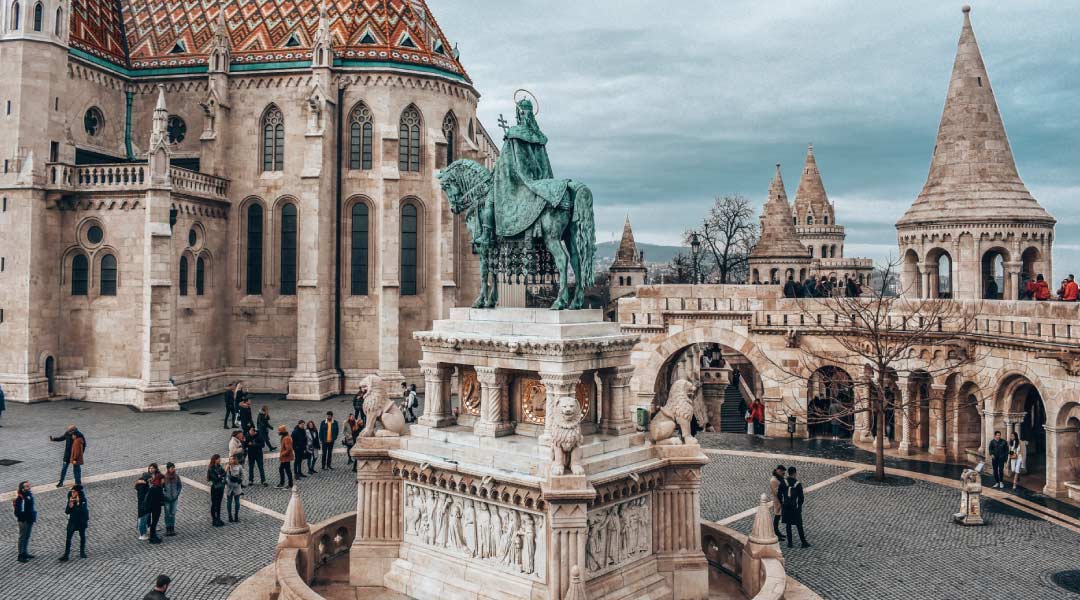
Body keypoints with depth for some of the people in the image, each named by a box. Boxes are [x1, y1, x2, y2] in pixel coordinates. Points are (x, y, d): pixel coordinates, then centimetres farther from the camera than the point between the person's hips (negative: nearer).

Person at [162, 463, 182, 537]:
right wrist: (164, 494, -9)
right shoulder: (164, 477, -13)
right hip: (167, 499, -2)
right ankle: (168, 530, 15)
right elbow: (161, 487, -4)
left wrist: (177, 493, 1)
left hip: (174, 498, 2)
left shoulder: (176, 476, -4)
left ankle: (172, 529, 20)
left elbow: (180, 485, 7)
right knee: (167, 514, 5)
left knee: (173, 514, 10)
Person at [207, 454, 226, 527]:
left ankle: (218, 519, 27)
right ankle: (213, 520, 16)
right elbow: (216, 478, -24)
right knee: (214, 504, 6)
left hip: (221, 488, 7)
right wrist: (224, 474, -27)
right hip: (215, 489, -7)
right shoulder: (211, 469, -18)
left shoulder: (219, 467, 3)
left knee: (219, 504, 16)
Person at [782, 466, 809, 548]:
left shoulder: (784, 482, -4)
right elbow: (801, 497, -5)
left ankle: (789, 543, 11)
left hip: (786, 507, 2)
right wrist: (800, 505, 10)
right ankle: (803, 542, 14)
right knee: (799, 525, 7)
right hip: (795, 507, -2)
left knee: (788, 525, 9)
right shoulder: (798, 483, -10)